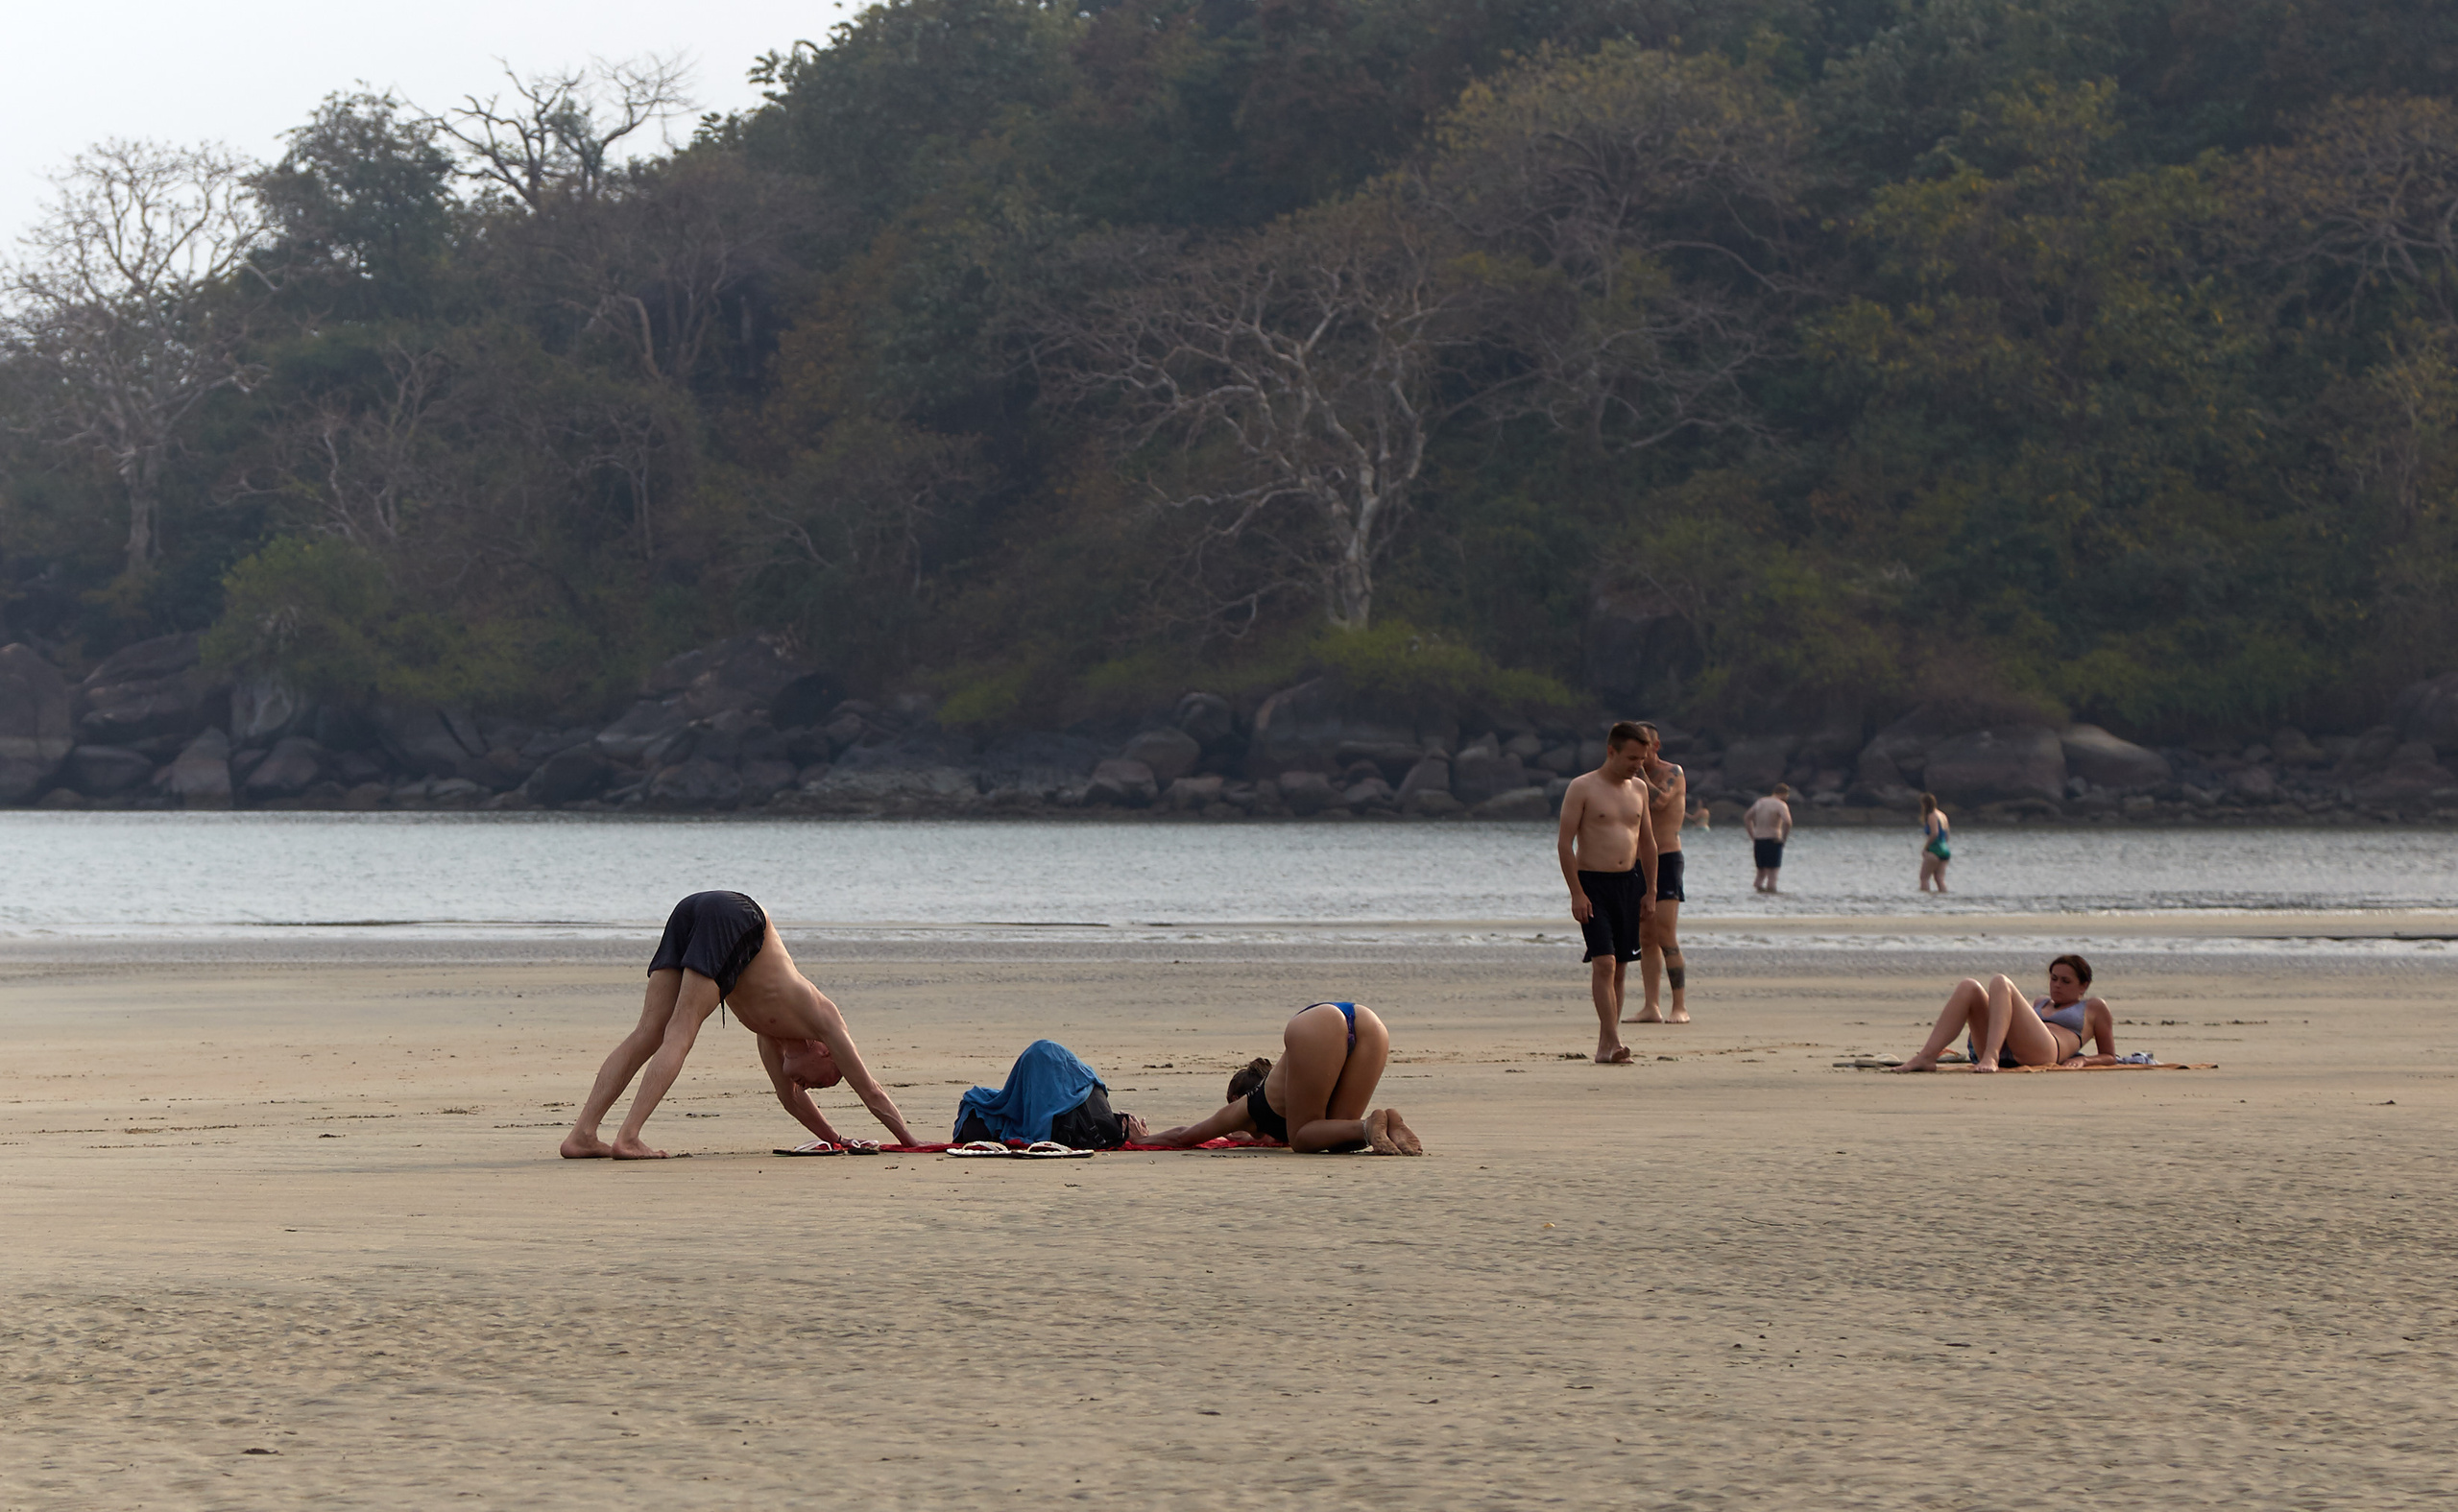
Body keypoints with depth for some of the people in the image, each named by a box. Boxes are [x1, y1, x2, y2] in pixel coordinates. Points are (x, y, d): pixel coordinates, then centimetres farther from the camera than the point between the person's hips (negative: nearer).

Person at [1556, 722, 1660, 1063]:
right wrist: (1576, 893, -15)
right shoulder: (1582, 788, -7)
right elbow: (1565, 842, -9)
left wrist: (1650, 892, 14)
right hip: (1593, 884, -6)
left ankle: (1604, 1047, 11)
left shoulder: (1638, 788, 11)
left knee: (1619, 969, 6)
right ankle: (1613, 1042, -21)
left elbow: (1647, 843, 19)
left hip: (1628, 883, 6)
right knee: (1604, 962, -16)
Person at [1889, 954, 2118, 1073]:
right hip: (2005, 1054, 6)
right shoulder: (2040, 1004, 43)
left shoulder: (2094, 1008, 28)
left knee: (2000, 982, -22)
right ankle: (1926, 1057, -33)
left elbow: (2110, 1058, 23)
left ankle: (1991, 1057, -48)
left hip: (2043, 1053, -6)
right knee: (1968, 987, -12)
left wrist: (2083, 1060, 3)